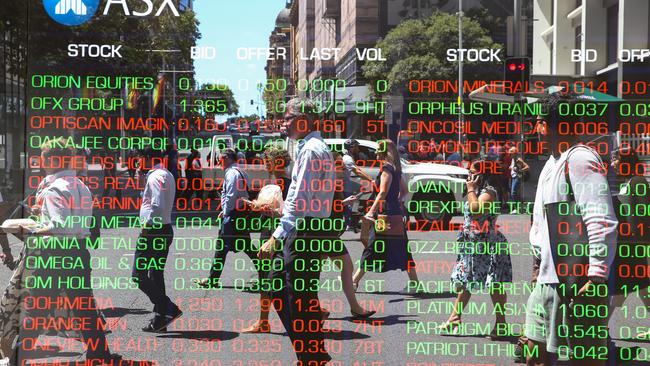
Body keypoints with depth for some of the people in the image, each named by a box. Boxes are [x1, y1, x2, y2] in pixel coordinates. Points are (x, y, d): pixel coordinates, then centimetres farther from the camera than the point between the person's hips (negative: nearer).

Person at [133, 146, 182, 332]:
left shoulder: (155, 177, -15)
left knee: (138, 275, -5)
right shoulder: (168, 175, 16)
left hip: (152, 231, -10)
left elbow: (157, 205, -24)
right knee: (156, 275, 14)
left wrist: (146, 224, -17)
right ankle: (160, 319, 16)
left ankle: (169, 309, -10)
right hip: (166, 230, 10)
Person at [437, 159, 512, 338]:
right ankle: (455, 318, 18)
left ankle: (501, 322, 5)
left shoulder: (489, 192, -14)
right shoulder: (479, 191, 16)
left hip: (487, 246, -11)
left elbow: (476, 210, -29)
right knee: (464, 281, 12)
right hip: (471, 246, 11)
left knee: (494, 284, -3)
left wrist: (471, 189, -20)